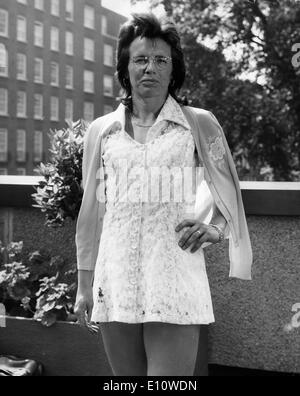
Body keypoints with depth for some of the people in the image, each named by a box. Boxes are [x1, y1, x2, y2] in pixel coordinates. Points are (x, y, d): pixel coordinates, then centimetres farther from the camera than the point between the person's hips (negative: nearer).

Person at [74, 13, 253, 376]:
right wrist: (84, 284, 11)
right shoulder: (100, 131, 11)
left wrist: (214, 227, -7)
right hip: (115, 278, 2)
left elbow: (227, 192, 13)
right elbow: (91, 211, 12)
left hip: (175, 278, -2)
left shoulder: (199, 124, 6)